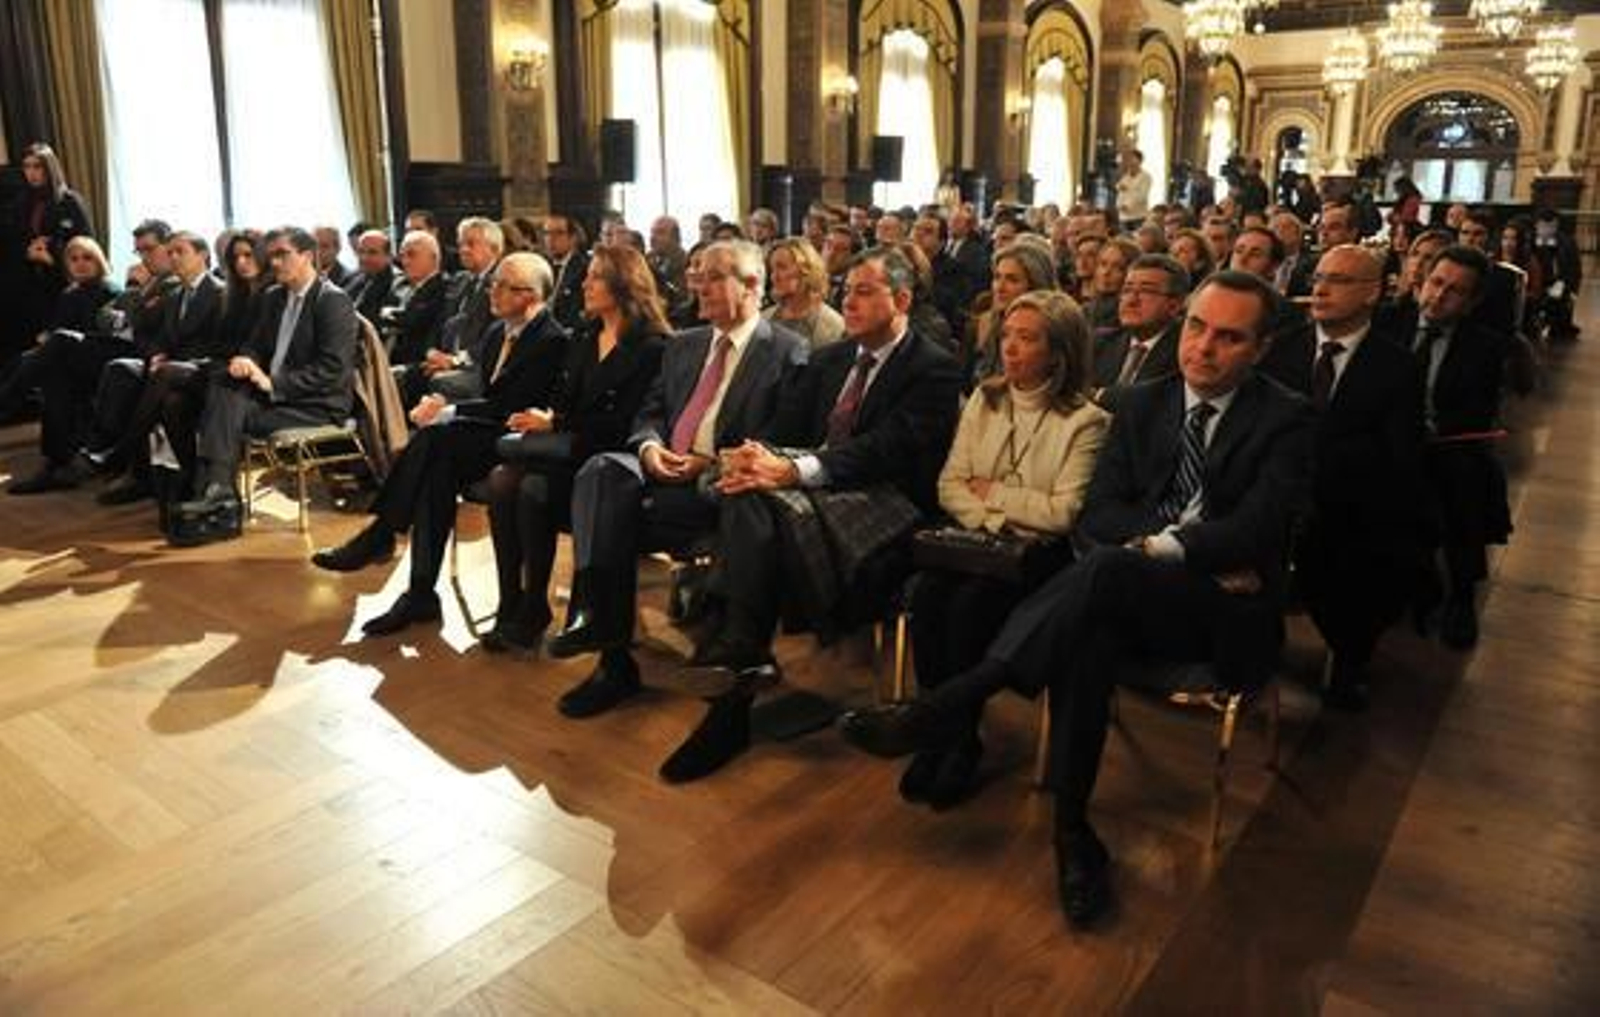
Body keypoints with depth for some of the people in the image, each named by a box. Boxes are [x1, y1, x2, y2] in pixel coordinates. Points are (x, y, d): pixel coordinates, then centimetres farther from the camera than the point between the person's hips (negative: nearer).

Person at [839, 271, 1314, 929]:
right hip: (1130, 597, 4)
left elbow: (1252, 531, -12)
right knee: (1090, 632, -36)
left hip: (1228, 611, -3)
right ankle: (1072, 832, -31)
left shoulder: (1286, 420, 1)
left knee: (1108, 571, -37)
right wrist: (1197, 547, -11)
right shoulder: (1142, 405, 14)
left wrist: (1163, 548, -18)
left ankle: (944, 710, -38)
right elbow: (1096, 515, 3)